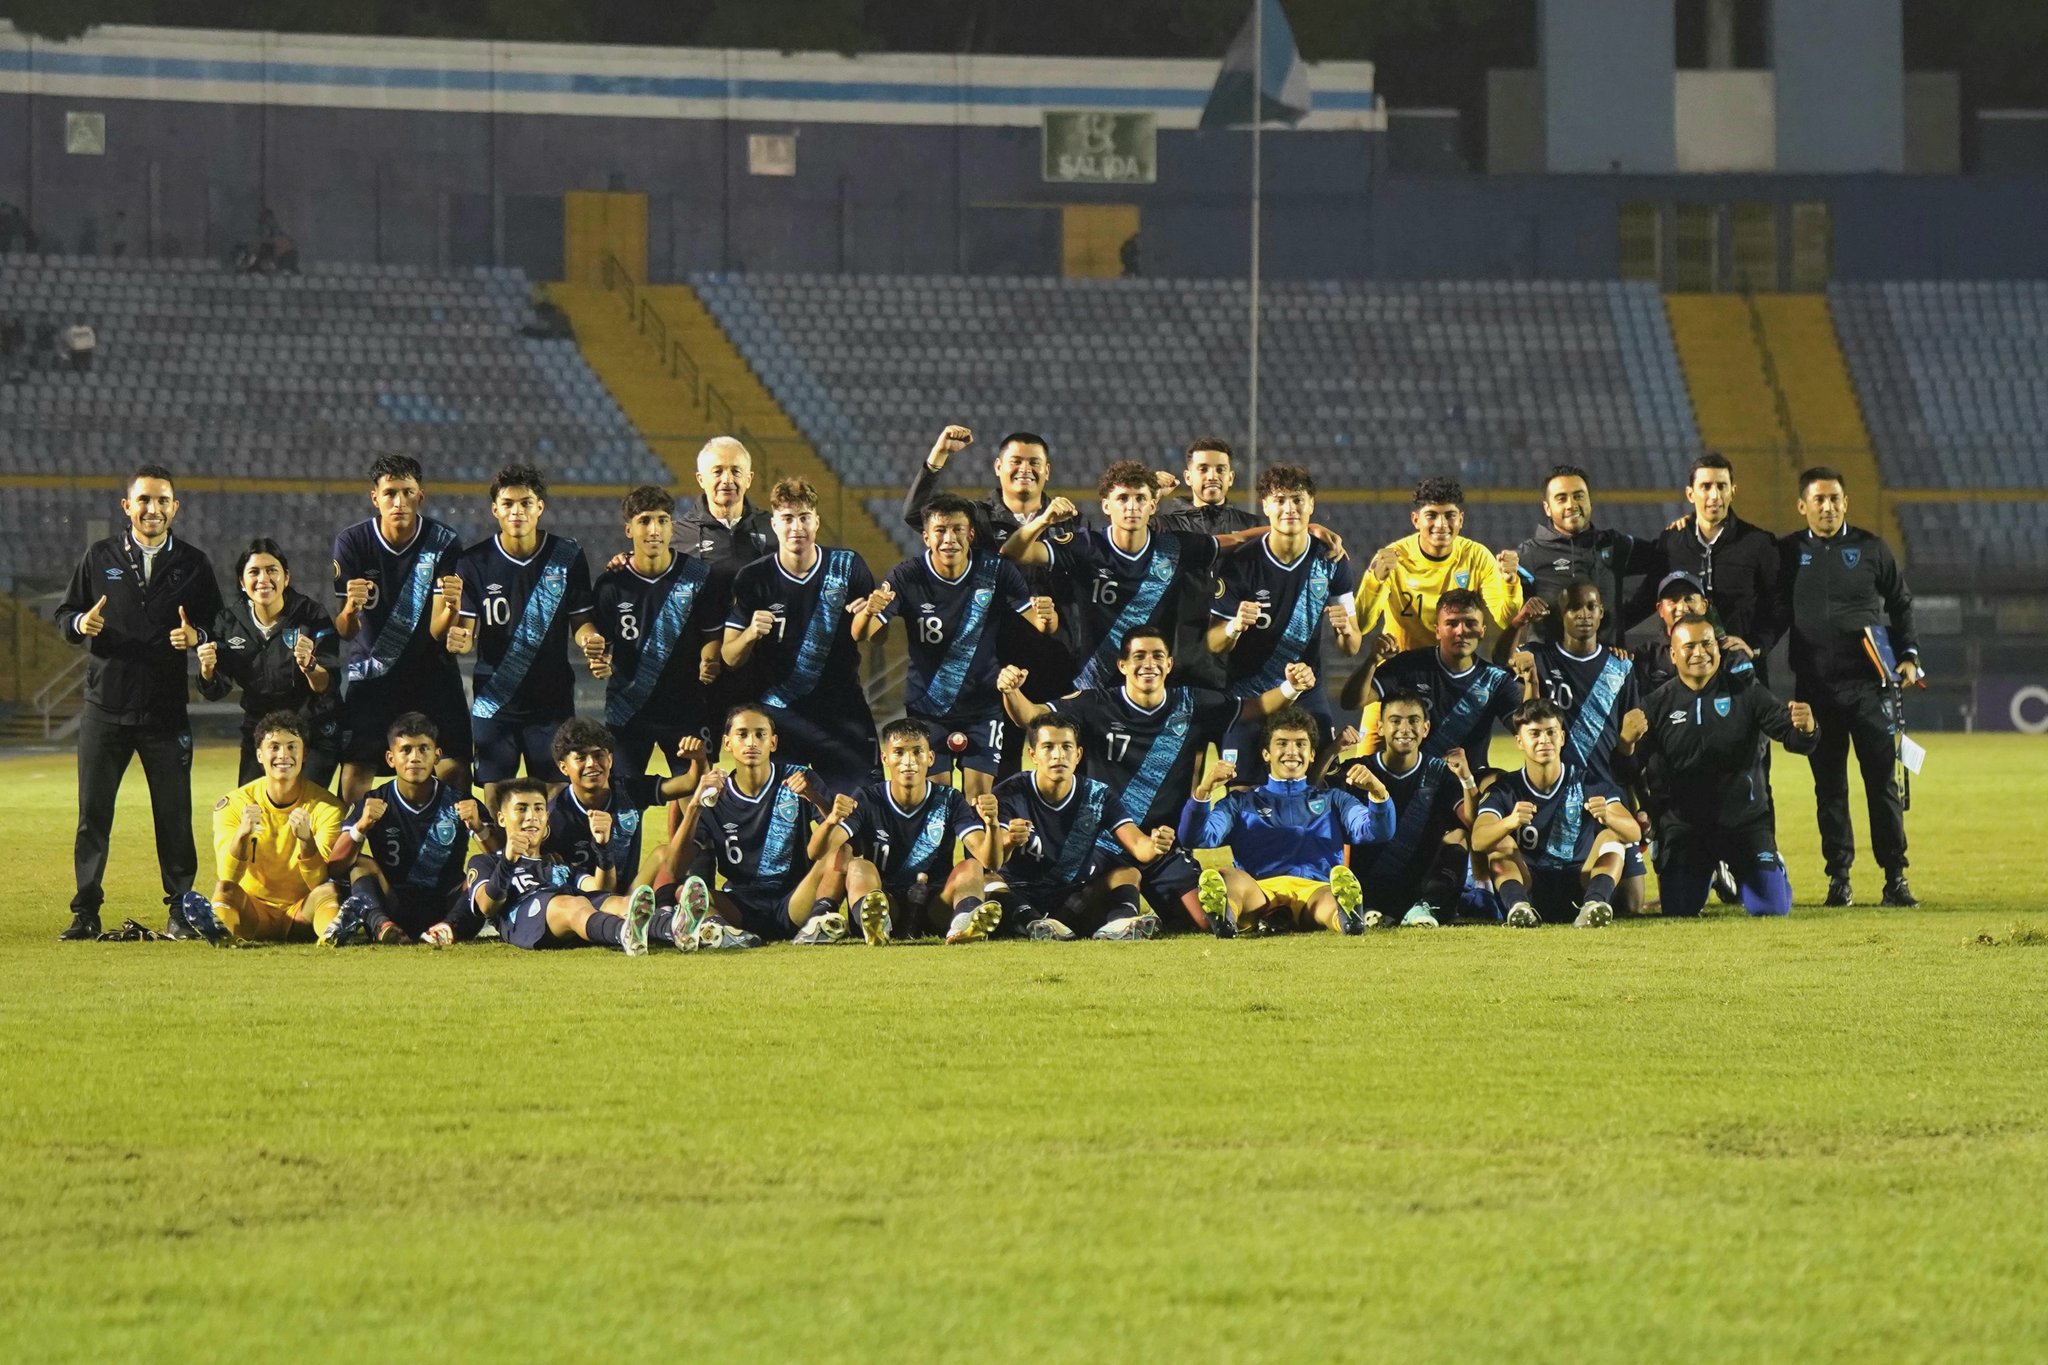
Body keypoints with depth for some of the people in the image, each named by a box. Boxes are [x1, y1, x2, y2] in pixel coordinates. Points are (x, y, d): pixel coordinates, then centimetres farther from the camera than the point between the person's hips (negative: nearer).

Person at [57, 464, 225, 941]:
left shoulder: (193, 564, 5)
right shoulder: (100, 558, 7)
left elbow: (217, 625, 8)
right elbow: (64, 614, 10)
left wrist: (196, 635, -14)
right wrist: (81, 623, -12)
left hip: (167, 713, -1)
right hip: (105, 709, 1)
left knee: (174, 813, 3)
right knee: (92, 814, 1)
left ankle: (181, 908, 13)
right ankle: (85, 912, 6)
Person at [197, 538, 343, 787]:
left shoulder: (312, 615, -14)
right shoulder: (230, 621, -3)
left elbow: (327, 687, -17)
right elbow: (214, 692, -1)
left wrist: (309, 665, -38)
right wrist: (208, 670, -23)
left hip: (313, 731, -3)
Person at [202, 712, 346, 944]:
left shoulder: (324, 806, -8)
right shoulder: (235, 804, -7)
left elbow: (320, 882, -17)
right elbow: (226, 878, -18)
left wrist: (306, 840, -37)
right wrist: (242, 835, -37)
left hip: (302, 915, -1)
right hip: (254, 911, 1)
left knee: (330, 891, -31)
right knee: (224, 889, -29)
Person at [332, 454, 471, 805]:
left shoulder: (443, 543, -12)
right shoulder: (352, 543, -11)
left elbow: (437, 630, -15)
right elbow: (344, 631, -14)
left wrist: (450, 609, -38)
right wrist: (350, 608, -37)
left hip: (430, 670, 0)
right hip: (370, 670, 0)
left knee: (455, 770, -10)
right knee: (355, 774, -11)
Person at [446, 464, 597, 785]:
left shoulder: (567, 556, -1)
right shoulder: (474, 562, -1)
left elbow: (580, 621, 6)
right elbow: (465, 631, -1)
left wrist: (589, 639, -17)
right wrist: (459, 640, -25)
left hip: (553, 701, 0)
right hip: (493, 706, 0)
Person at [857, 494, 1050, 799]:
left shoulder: (995, 570, -11)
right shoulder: (907, 577, -13)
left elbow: (1041, 624, -8)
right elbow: (863, 635, -15)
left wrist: (1045, 618, -33)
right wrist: (870, 612, -39)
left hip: (982, 705, 0)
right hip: (925, 705, 0)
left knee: (979, 793, -6)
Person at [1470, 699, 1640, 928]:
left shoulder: (1589, 784, 4)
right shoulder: (1505, 791, 3)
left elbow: (1634, 832, -10)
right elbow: (1477, 841, -16)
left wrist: (1608, 817, -35)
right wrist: (1510, 822, -39)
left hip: (1579, 889, 0)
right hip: (1530, 890, 0)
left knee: (1612, 833, -19)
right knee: (1500, 841, -21)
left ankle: (1595, 902, -47)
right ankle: (1518, 905, -50)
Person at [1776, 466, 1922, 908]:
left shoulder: (1871, 548, 6)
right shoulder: (1788, 552, 7)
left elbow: (1901, 604, 12)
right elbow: (1775, 614, 11)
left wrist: (1909, 656, 2)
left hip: (1870, 684, -1)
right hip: (1815, 686, 1)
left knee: (1882, 780, -2)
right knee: (1829, 785, 3)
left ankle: (1895, 877, 1)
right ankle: (1838, 878, 8)